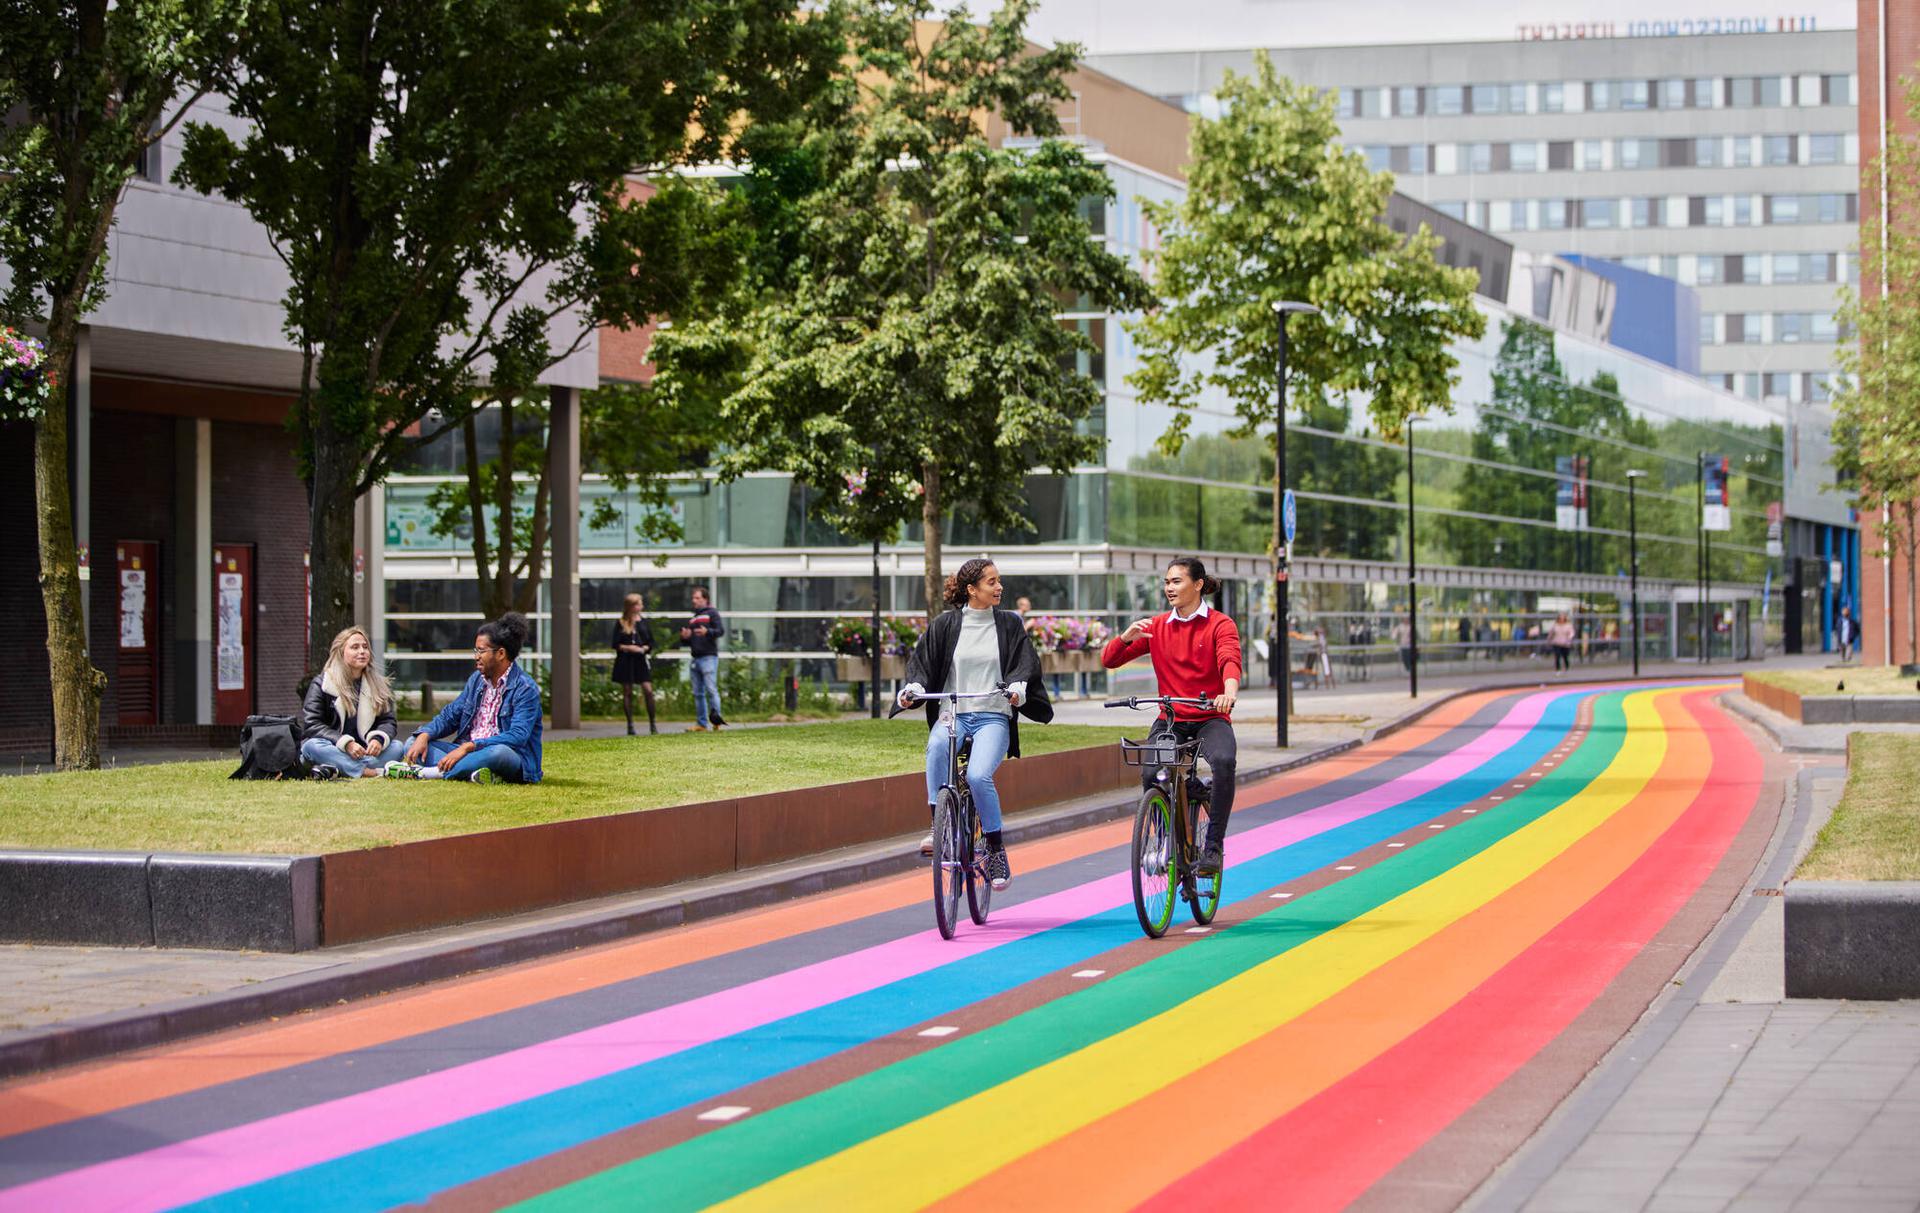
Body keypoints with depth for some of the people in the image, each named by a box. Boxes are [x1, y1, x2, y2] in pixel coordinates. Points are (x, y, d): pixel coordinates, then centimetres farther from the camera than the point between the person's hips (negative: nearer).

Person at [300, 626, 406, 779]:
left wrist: (378, 739, -19)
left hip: (363, 752, 3)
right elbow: (312, 725, -9)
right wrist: (345, 743, -23)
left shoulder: (378, 685, 12)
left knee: (397, 746, -23)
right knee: (312, 746, -34)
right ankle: (369, 771, -43)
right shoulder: (320, 685, 1)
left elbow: (388, 721, 7)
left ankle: (336, 770, -37)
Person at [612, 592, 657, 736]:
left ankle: (652, 724, -3)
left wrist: (643, 649, -9)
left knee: (648, 690, -9)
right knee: (627, 692, 2)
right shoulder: (620, 623, 1)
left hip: (641, 660, 1)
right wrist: (627, 648, -15)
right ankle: (630, 725, 9)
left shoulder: (644, 622, 8)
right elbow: (616, 644, 0)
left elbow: (651, 643, 10)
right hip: (625, 660, -1)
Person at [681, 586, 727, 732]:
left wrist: (707, 632, -25)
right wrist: (684, 637, 5)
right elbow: (686, 641, 28)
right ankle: (702, 724, 9)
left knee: (711, 689, -14)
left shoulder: (712, 613, 4)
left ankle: (716, 720, -14)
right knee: (698, 693, 6)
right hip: (695, 659, 7)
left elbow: (721, 631, -8)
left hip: (709, 657, -7)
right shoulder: (691, 619, 23)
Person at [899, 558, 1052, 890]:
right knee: (937, 746, -36)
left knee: (978, 776, -27)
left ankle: (996, 850, -10)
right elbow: (923, 660, 5)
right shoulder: (947, 623, 8)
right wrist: (914, 687, -14)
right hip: (952, 713, 1)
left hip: (993, 716, -1)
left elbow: (1025, 663, 2)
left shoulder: (1009, 624, 9)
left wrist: (1017, 687, -19)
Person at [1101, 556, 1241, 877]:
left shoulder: (1220, 624, -2)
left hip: (1210, 718, -2)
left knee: (1224, 761, -33)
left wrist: (1229, 691, -43)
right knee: (1151, 773, -25)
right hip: (1171, 720, 2)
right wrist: (1127, 637, -17)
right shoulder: (1156, 627, 8)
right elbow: (1109, 660, 5)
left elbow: (1230, 660, -21)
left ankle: (1214, 845, -19)